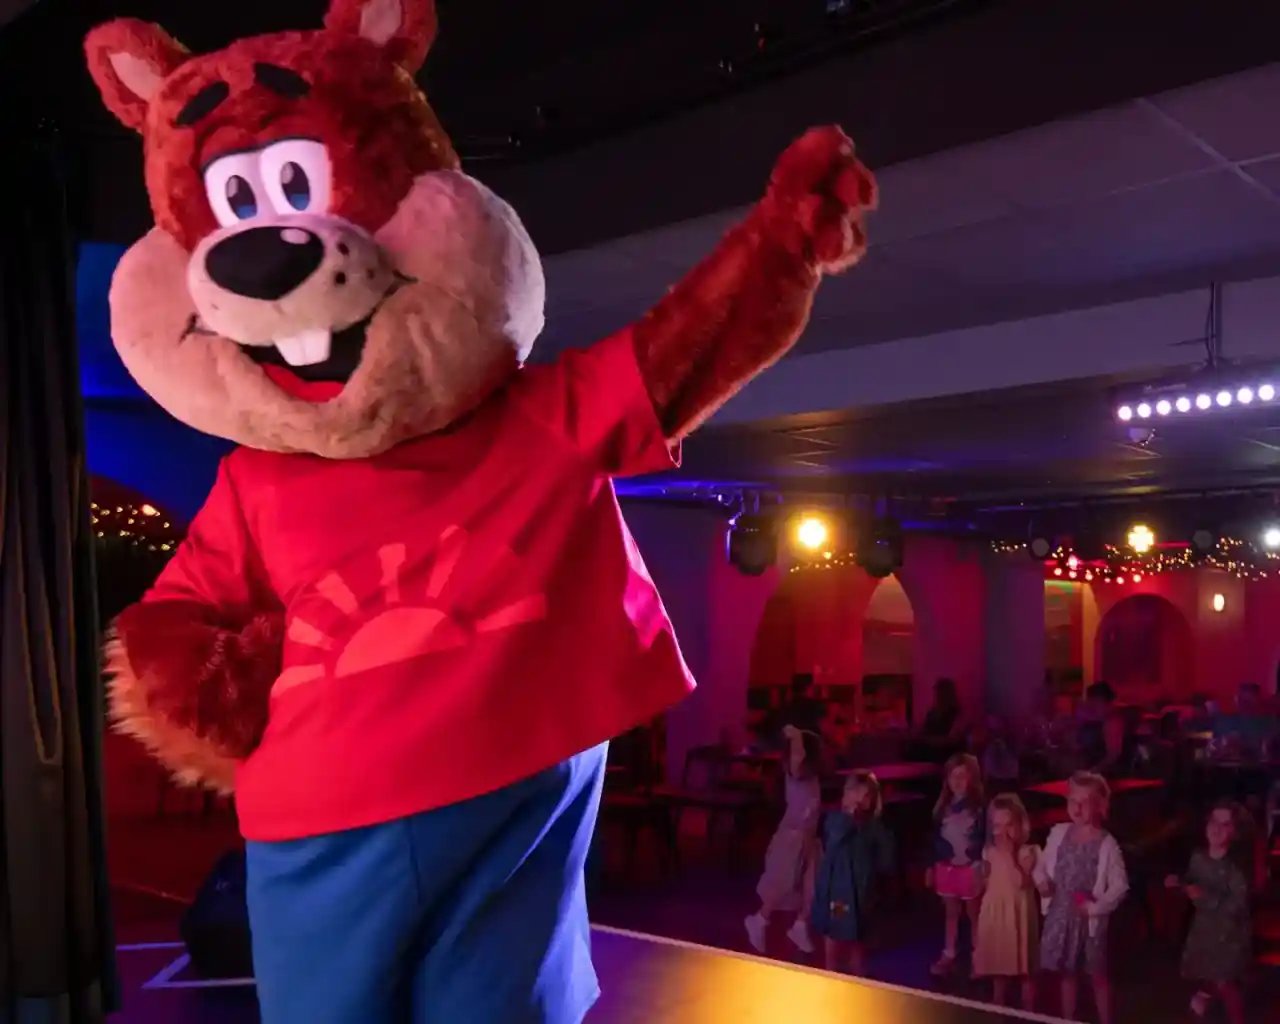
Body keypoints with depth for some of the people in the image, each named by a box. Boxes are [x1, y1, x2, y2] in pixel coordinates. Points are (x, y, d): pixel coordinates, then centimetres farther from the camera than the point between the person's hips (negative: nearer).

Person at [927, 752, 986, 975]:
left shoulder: (980, 806, -11)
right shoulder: (943, 806, 4)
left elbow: (986, 839, -12)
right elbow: (935, 838, 8)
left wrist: (982, 868, -16)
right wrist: (931, 866, 10)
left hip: (970, 868, -4)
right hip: (946, 867, 5)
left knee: (973, 914, 8)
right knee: (951, 912, 15)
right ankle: (948, 955, 24)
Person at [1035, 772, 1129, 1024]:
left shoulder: (1106, 843, -12)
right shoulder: (1058, 833, 0)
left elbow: (1120, 884, -11)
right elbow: (1043, 866, 11)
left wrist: (1096, 907, -18)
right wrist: (1042, 881, -9)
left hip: (1090, 919, -4)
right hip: (1060, 915, 4)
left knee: (1098, 974, 9)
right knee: (1066, 972, 16)